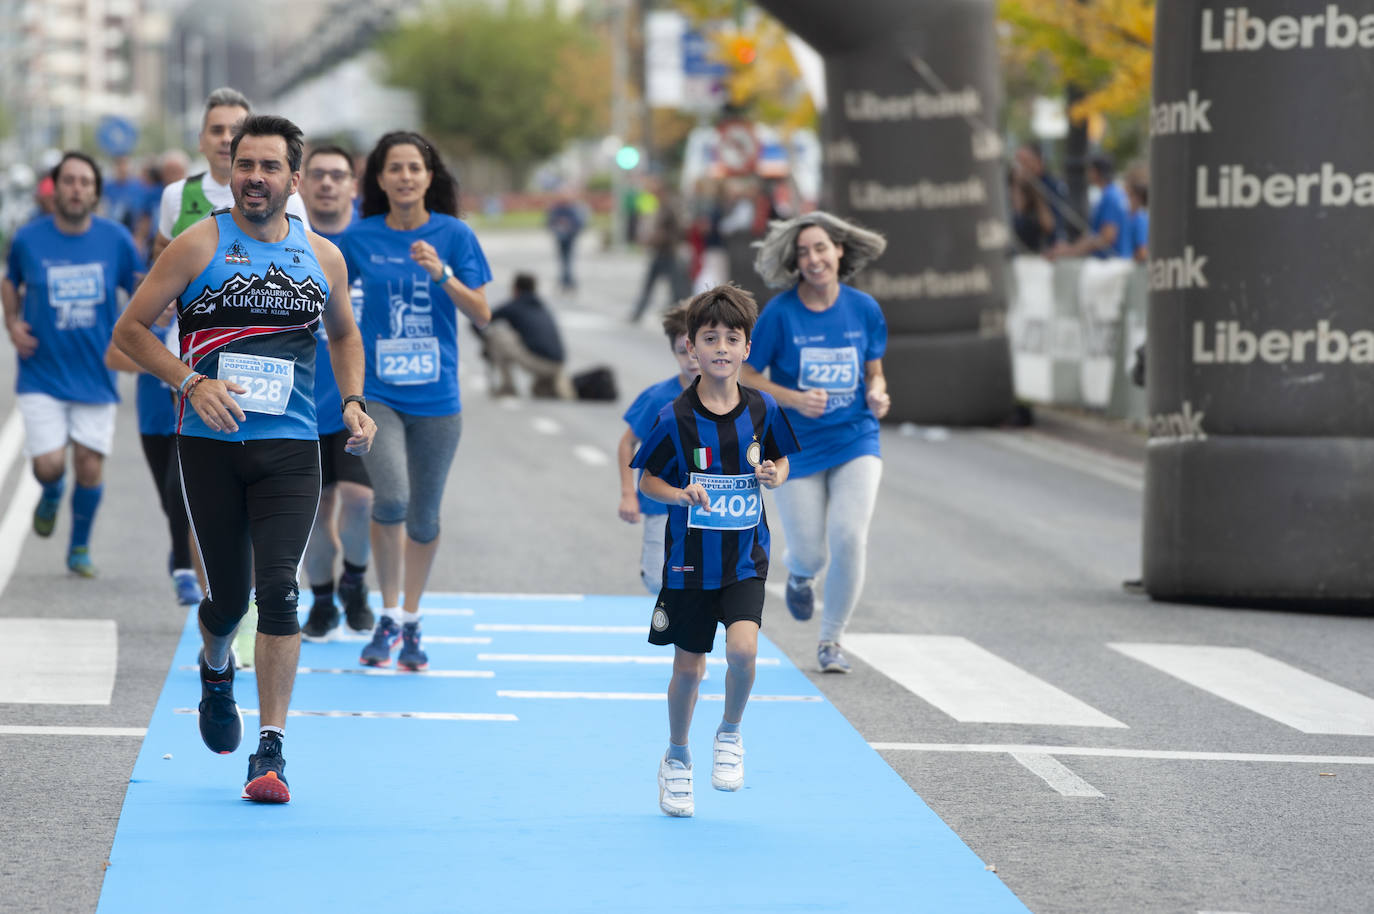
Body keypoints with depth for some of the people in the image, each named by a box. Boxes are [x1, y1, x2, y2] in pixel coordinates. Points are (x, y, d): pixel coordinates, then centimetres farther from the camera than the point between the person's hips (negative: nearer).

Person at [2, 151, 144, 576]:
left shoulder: (115, 238, -3)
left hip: (95, 376, 1)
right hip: (42, 376, -1)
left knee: (89, 466, 1)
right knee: (49, 465, -11)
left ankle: (80, 548, 23)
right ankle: (51, 494, 28)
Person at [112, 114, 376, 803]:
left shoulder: (322, 257, 8)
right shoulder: (198, 246, -1)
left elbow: (344, 335, 26)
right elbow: (130, 329, 0)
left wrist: (353, 400, 9)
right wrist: (191, 382, -14)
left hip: (290, 447, 1)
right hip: (210, 444, -1)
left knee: (278, 590, -13)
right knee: (228, 597, 5)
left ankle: (270, 750, -10)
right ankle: (215, 671, 42)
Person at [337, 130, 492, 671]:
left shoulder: (453, 235, -2)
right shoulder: (360, 238, 0)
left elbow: (482, 316, -4)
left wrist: (441, 275, -17)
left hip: (436, 397, 1)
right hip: (376, 392, -1)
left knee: (423, 516, 9)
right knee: (391, 499, -22)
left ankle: (411, 622, 30)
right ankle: (388, 616, -4)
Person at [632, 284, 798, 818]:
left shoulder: (762, 409, -4)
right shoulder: (675, 418, -11)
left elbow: (782, 458, 12)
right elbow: (647, 480, -2)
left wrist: (776, 475, -10)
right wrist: (681, 494, -21)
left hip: (746, 558, 1)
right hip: (690, 559, -1)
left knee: (742, 648, -20)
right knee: (688, 668, 6)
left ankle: (730, 734, 9)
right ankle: (677, 759, 31)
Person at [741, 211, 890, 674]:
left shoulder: (864, 309, -2)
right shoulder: (780, 313, -10)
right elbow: (747, 376, -4)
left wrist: (877, 395, -11)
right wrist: (795, 400, -19)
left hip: (856, 440, 1)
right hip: (797, 446, -1)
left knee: (849, 536, -17)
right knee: (810, 554, 0)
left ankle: (832, 639, 4)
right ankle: (799, 572, 42)